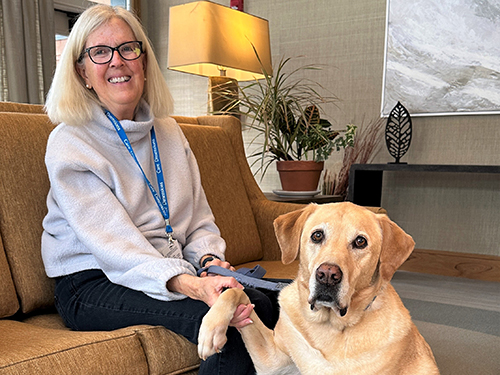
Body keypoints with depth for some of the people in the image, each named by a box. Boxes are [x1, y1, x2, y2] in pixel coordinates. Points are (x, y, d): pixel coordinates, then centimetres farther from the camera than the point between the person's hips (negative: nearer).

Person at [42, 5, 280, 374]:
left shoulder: (169, 132, 11)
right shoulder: (68, 144, -8)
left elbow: (200, 220, 11)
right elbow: (115, 243, -20)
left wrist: (209, 260, -11)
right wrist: (189, 285, -35)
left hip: (175, 271, 6)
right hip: (93, 286, -5)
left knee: (263, 303, -21)